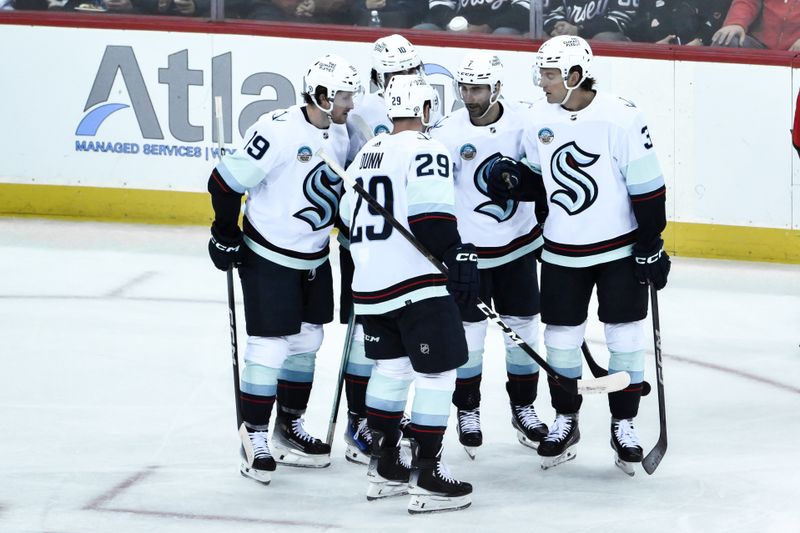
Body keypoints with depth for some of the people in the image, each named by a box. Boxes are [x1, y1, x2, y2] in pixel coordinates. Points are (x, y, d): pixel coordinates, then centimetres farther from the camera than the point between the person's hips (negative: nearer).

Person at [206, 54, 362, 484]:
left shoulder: (339, 134, 2)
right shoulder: (278, 131, -23)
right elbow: (226, 181, -18)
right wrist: (225, 234, -13)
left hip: (314, 258, 8)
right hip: (268, 257, -8)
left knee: (306, 343, 14)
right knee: (269, 345, -8)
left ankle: (289, 431, 27)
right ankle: (257, 439, 0)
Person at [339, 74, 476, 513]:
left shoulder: (366, 154, 16)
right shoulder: (424, 151, -10)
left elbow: (350, 217, 23)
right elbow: (430, 214, -22)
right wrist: (459, 258, -20)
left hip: (369, 283, 9)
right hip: (417, 284, -9)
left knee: (391, 366, 21)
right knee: (437, 372, -3)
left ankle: (384, 468, 26)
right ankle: (427, 478, -5)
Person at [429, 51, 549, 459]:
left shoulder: (522, 121, -8)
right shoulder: (448, 132, -15)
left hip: (519, 243, 3)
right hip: (467, 249, -3)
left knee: (524, 328, 10)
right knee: (469, 333, 2)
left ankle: (523, 408, 24)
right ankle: (468, 412, 18)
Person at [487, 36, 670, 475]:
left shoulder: (621, 119, -18)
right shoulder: (540, 118, -2)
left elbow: (647, 187, -14)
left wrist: (651, 246, -13)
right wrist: (513, 178, -10)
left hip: (620, 249, -4)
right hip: (561, 252, 4)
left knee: (625, 338, 3)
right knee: (561, 338, 9)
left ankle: (624, 424, 16)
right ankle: (565, 422, 26)